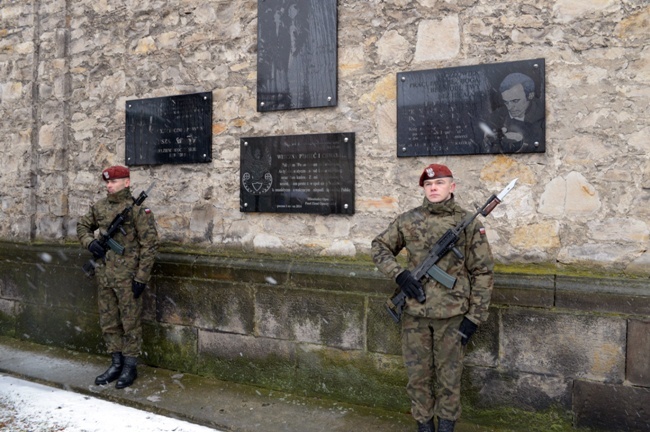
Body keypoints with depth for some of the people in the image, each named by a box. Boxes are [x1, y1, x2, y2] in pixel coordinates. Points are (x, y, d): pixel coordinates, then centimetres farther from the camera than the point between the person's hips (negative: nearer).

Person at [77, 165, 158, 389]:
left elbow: (149, 244, -14)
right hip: (104, 276, 7)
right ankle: (116, 364, 29)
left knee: (130, 323, 5)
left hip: (128, 277, -7)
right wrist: (90, 242, 1)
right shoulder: (99, 207, 7)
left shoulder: (138, 209, -12)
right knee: (108, 323, 15)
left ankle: (130, 367, 18)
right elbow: (82, 226, 24)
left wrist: (142, 277, -16)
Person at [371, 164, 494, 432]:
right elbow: (379, 247, 10)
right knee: (418, 375, 12)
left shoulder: (469, 224, -2)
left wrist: (474, 316, -6)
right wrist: (399, 273, -7)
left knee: (449, 377, 11)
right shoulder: (408, 220, 2)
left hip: (452, 315, -1)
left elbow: (483, 272, -1)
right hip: (414, 314, 2)